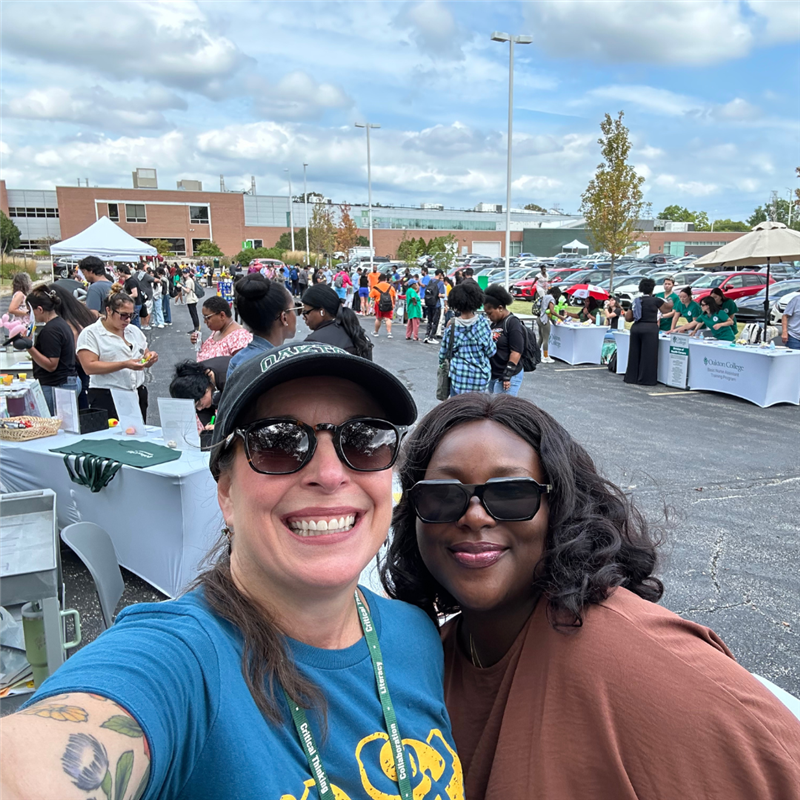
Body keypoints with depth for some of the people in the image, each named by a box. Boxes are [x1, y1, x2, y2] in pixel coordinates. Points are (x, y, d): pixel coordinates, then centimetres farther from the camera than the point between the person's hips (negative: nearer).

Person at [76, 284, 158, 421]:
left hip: (138, 395, 5)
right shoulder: (90, 333, -4)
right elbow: (89, 367, -14)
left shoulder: (134, 331, 14)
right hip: (107, 398, -5)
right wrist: (124, 365, -21)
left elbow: (145, 356, 21)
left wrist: (150, 358, -4)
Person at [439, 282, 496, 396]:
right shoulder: (483, 323, -7)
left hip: (459, 376, 0)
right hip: (481, 377, 0)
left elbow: (443, 353, 1)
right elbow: (490, 351, -2)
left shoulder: (451, 326, -7)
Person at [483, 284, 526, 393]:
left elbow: (516, 352, -18)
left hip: (508, 377, -9)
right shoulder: (495, 323, 13)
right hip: (493, 376, 9)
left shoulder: (513, 323, -11)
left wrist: (507, 376, -20)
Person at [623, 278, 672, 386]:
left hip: (636, 328, 5)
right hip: (649, 329, -5)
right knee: (648, 354, 0)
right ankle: (645, 379, 2)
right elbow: (668, 307, 10)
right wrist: (670, 301, 31)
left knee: (634, 353, 11)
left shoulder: (636, 301, 10)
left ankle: (631, 377, 16)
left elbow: (628, 318, 9)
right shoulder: (656, 300, -4)